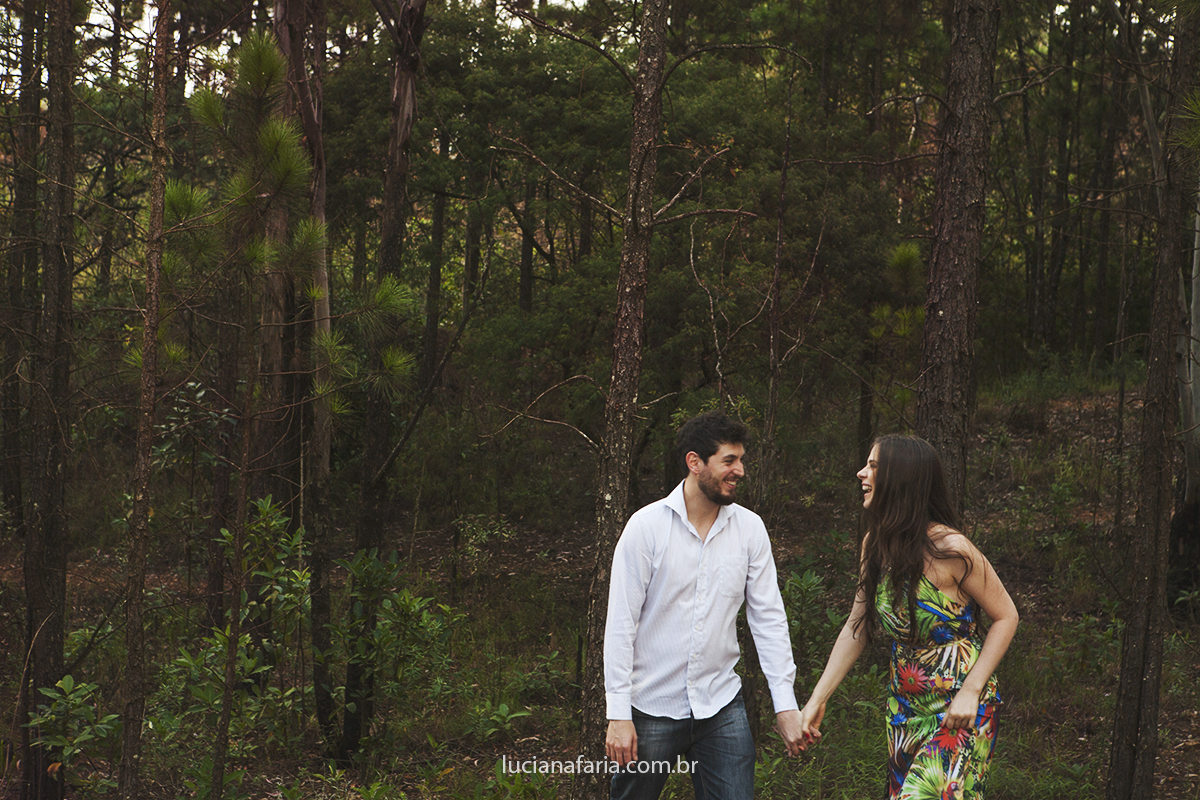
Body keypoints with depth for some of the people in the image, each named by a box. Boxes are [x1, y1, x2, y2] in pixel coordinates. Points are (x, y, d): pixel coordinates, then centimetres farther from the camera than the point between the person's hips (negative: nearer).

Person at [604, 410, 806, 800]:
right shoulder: (647, 526, -8)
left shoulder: (750, 529, 2)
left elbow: (768, 618, 4)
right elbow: (620, 624, -8)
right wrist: (618, 714, -12)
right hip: (652, 709, -2)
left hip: (722, 707, 3)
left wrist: (785, 702, -2)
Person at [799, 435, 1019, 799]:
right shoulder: (876, 544, 1)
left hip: (959, 711, -7)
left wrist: (971, 692, -17)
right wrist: (817, 700, 3)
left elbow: (1005, 616, -10)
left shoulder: (948, 548, -19)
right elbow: (856, 627, 7)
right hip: (905, 706, 7)